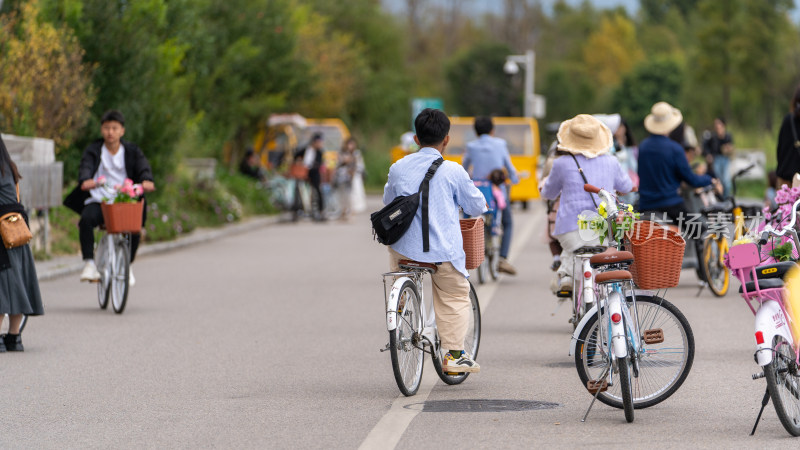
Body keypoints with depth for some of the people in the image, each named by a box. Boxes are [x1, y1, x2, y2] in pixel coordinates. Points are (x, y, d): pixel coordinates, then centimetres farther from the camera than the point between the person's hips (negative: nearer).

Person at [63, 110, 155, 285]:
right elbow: (85, 167, -10)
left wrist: (147, 180, -31)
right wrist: (85, 180, -35)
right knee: (86, 219, -32)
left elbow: (143, 167, -5)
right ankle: (89, 263, -21)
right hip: (98, 201, 0)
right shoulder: (93, 150, 8)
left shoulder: (132, 151, 11)